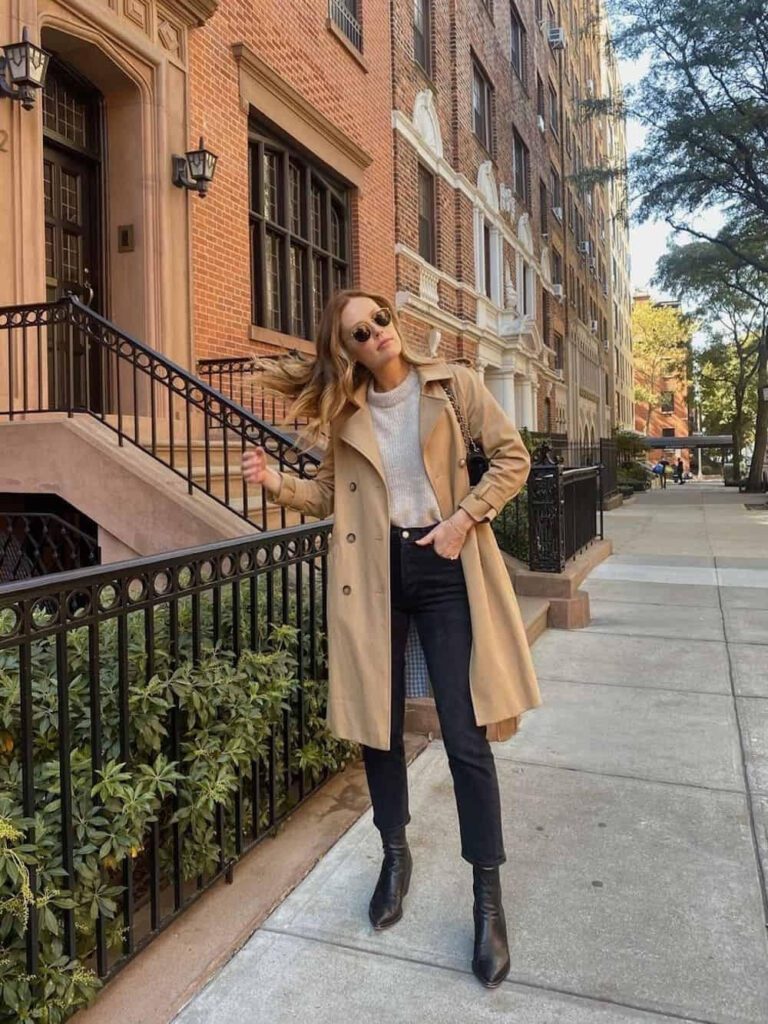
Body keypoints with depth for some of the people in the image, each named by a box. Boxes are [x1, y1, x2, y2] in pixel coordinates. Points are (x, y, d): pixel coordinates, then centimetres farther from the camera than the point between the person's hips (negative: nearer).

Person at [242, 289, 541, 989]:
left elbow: (512, 457, 2)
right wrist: (277, 482, -6)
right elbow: (332, 494, 11)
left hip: (444, 567, -2)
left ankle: (488, 898, 15)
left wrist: (465, 517, -10)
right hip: (373, 575, 3)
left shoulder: (453, 385, 1)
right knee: (379, 727, 11)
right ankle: (396, 856, 36)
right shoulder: (345, 412, 7)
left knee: (467, 738, -3)